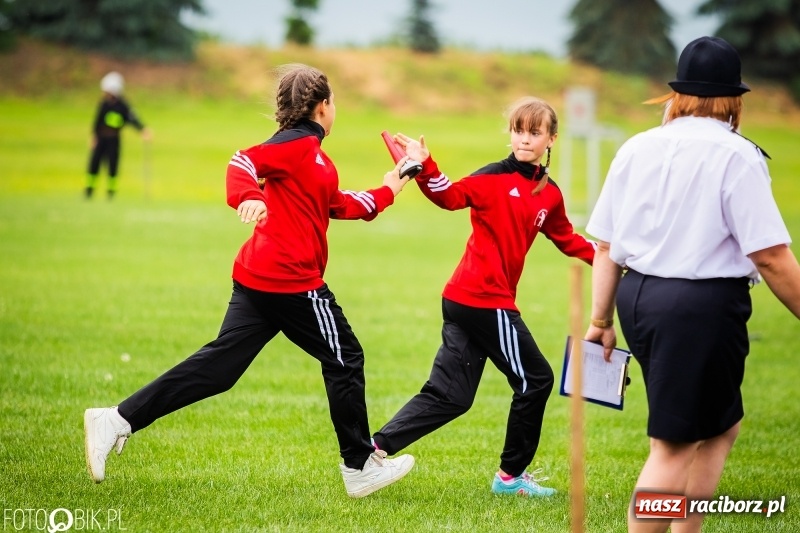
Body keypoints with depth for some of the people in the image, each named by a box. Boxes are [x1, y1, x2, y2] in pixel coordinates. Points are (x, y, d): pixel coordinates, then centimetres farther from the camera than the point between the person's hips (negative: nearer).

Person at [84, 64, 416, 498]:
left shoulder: (309, 153, 21)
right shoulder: (299, 143, -8)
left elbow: (339, 205, 31)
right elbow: (245, 162, -23)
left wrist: (386, 191, 39)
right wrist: (249, 198, -41)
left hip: (257, 280, 9)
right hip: (291, 281, -9)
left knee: (218, 365, 3)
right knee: (345, 361, 5)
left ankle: (117, 421, -5)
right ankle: (360, 467, 14)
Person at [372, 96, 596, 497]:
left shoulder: (550, 195, 13)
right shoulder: (495, 178, -10)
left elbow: (566, 240, 27)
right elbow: (451, 196, -26)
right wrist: (425, 168, -42)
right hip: (486, 301, -8)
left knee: (448, 395, 7)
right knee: (535, 379, 4)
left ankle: (376, 448, 4)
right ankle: (511, 475, 15)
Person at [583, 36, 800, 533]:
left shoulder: (637, 148, 8)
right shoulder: (736, 156, -10)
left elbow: (605, 245, 11)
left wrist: (602, 319, 19)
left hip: (639, 298, 7)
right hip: (704, 306, -7)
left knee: (722, 424, 21)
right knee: (675, 445, -1)